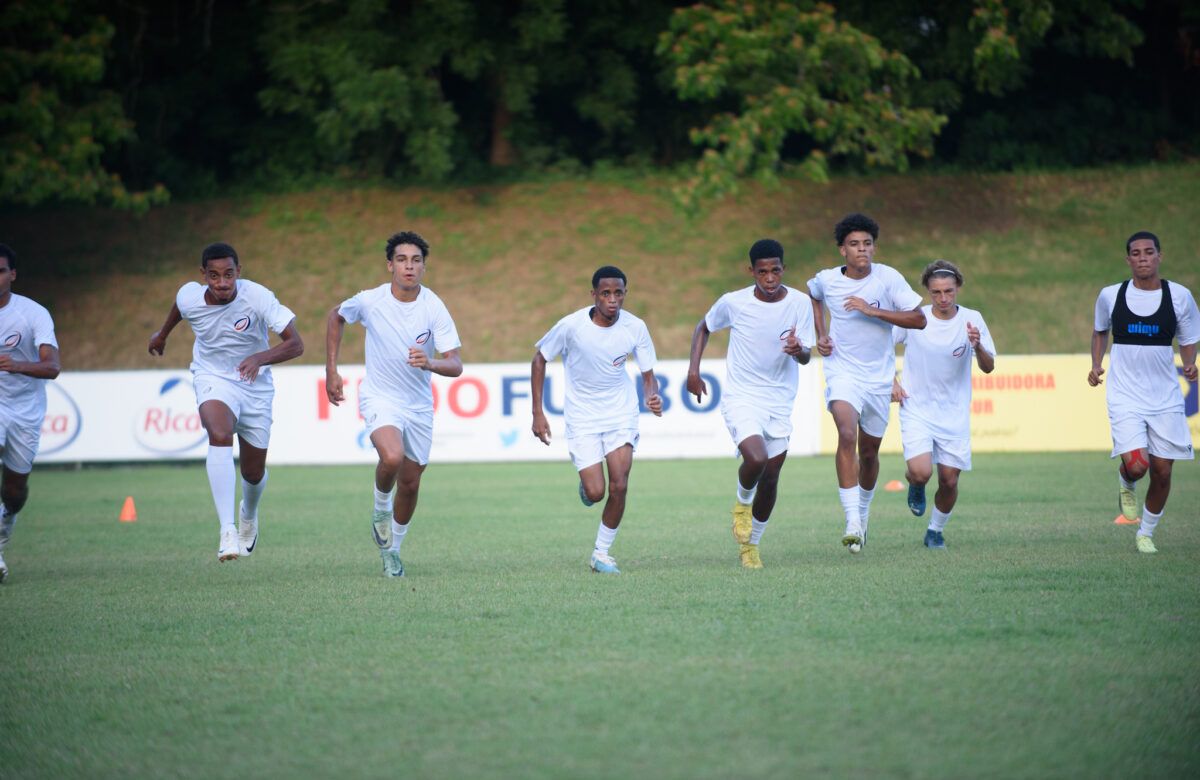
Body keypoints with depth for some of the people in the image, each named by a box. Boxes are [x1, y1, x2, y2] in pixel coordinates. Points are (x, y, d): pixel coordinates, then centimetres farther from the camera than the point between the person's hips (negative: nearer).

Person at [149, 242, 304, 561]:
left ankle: (249, 514, 50)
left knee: (253, 472, 11)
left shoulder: (257, 297, -25)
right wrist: (163, 333, 31)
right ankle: (227, 531, -39)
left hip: (255, 386, 0)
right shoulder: (189, 296, -16)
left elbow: (295, 344, -28)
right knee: (220, 436, -33)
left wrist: (260, 357, -45)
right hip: (213, 379, 0)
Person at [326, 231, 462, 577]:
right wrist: (331, 372, 6)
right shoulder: (370, 301, -15)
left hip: (419, 403, 2)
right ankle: (380, 507, 3)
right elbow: (335, 316, 8)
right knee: (392, 457, -30)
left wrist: (429, 362, -39)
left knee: (410, 483, 10)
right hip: (379, 397, -2)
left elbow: (455, 365, -16)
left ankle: (392, 549, 34)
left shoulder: (434, 307, -14)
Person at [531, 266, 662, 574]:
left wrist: (652, 397, -27)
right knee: (595, 493, -10)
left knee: (618, 488, -10)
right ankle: (585, 486, 29)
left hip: (621, 413, 1)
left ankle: (601, 553, 10)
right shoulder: (571, 325, -18)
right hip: (582, 417, -1)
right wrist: (538, 413, -6)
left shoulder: (635, 328, -12)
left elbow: (648, 376, -3)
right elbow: (540, 359, -3)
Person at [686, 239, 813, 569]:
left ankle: (750, 544, 30)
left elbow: (806, 358, -7)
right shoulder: (733, 303, -10)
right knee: (756, 459, -27)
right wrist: (693, 370, -1)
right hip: (741, 399, -3)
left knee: (770, 479, 7)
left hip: (780, 403, 3)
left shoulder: (800, 303, -7)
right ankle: (742, 502, 7)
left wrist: (798, 350, -31)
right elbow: (704, 327, 9)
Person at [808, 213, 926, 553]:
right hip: (842, 372, -1)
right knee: (847, 435, -26)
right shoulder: (827, 280, -5)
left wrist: (872, 310, -24)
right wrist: (820, 335, 7)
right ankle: (852, 521, -28)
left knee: (869, 451, 13)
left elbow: (919, 319, -16)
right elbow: (813, 295, 21)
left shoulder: (888, 277, -10)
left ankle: (863, 511, 42)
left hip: (879, 376, 1)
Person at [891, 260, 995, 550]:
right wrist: (891, 382, -5)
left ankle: (936, 530, 27)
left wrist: (977, 346, -31)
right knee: (921, 472, -20)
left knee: (949, 480, 0)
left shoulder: (972, 320, -6)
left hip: (954, 414, 1)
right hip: (916, 410, -1)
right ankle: (915, 486, 18)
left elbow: (988, 367, -10)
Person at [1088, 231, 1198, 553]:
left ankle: (1146, 533, 26)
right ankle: (1126, 485, 19)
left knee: (1162, 472, 2)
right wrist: (1096, 365, 3)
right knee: (1136, 465, -20)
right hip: (1124, 397, -1)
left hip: (1166, 399, 1)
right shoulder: (1110, 296, 0)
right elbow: (1100, 331, 18)